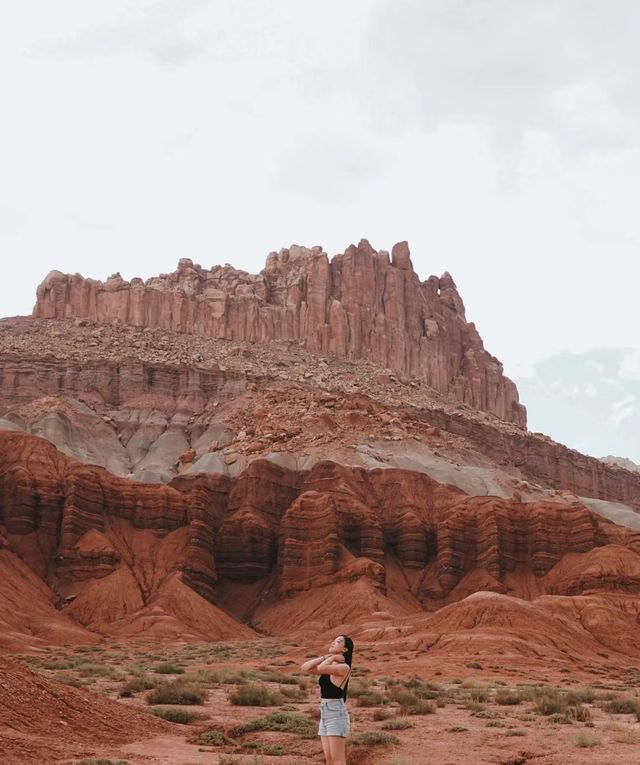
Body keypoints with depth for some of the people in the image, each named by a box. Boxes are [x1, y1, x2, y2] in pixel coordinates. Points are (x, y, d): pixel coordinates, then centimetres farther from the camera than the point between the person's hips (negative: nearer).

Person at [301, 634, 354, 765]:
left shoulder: (344, 667, -11)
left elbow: (321, 668, -26)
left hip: (337, 714, -9)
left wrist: (333, 657, -7)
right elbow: (305, 667, 4)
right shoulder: (329, 666, 14)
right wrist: (326, 656, 0)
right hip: (325, 714, 9)